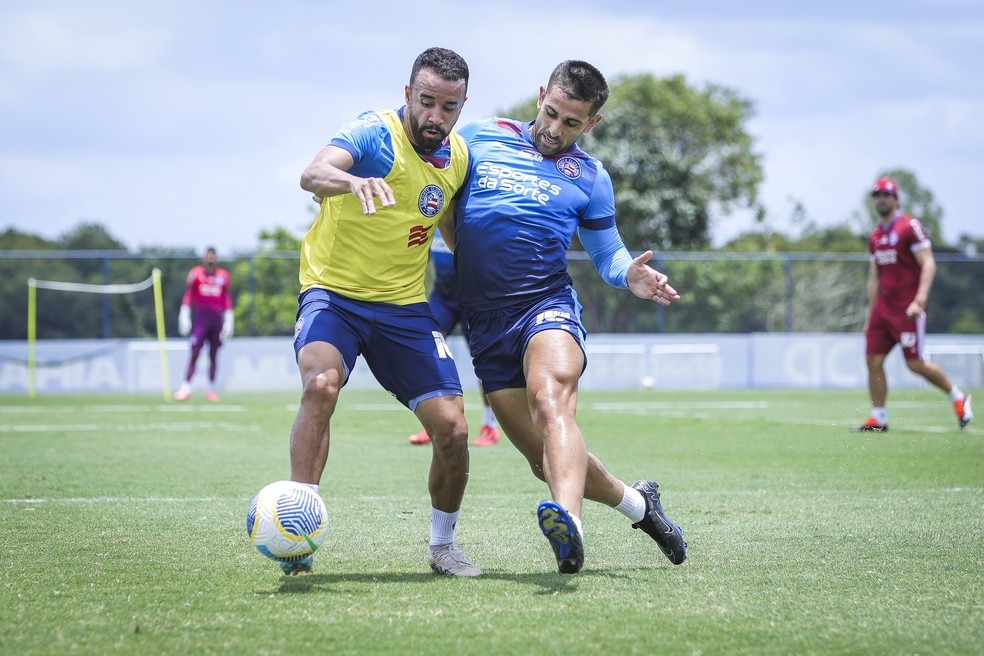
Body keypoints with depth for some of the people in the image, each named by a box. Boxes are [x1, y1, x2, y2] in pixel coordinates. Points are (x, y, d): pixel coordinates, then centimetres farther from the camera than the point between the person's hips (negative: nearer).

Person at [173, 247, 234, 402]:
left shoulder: (223, 276, 8)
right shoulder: (195, 273, 0)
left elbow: (227, 299, 13)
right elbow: (188, 296, 1)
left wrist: (229, 321, 10)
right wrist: (184, 316, -5)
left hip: (217, 318, 3)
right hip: (200, 317, -3)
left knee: (213, 354, 7)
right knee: (194, 353, -10)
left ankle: (211, 389, 14)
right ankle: (185, 387, -12)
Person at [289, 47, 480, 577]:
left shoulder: (458, 158, 3)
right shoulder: (373, 133, -16)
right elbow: (312, 175, -37)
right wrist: (354, 181, -58)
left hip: (404, 305, 5)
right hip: (333, 293, -5)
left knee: (452, 429, -5)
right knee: (321, 383, -33)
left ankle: (442, 545, 19)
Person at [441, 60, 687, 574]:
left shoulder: (589, 178, 10)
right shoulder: (479, 138, 10)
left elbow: (607, 253, 16)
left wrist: (630, 275, -6)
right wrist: (460, 250, 6)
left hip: (547, 305, -2)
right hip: (485, 319, 2)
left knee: (550, 398, -35)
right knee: (545, 458, 1)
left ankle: (567, 523, -57)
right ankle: (637, 502, 26)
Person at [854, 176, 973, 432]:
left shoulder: (910, 227, -7)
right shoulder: (875, 236, 16)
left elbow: (929, 265, -14)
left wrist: (919, 300, -25)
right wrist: (870, 315, 18)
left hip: (907, 309, -7)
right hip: (883, 307, 7)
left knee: (915, 364, -7)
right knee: (873, 360, -2)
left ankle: (957, 397, 12)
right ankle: (878, 418, 4)